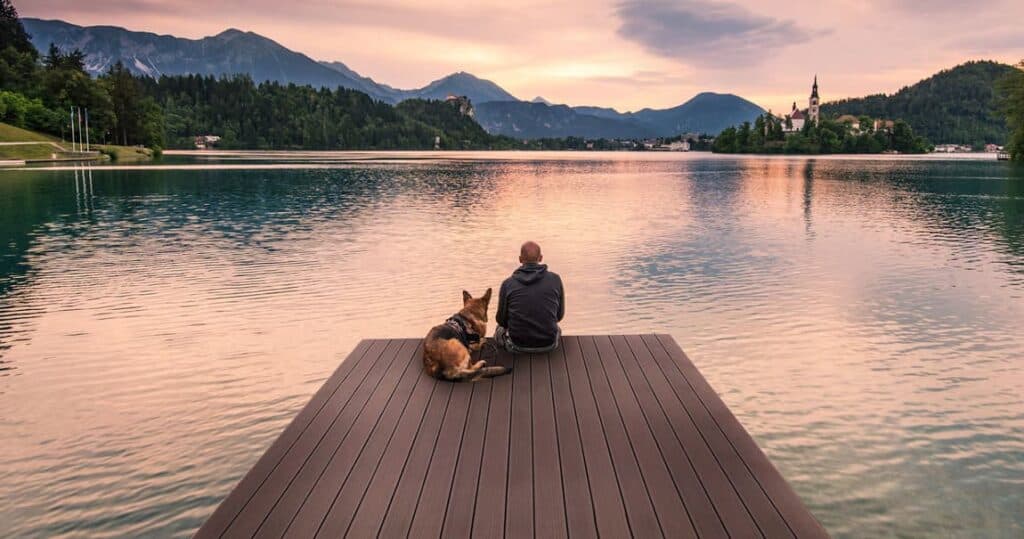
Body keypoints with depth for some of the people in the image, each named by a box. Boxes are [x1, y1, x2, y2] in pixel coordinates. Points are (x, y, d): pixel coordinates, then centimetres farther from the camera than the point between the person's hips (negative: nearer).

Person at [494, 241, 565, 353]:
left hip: (518, 345, -1)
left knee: (499, 329, 33)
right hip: (549, 344, 1)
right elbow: (559, 315, 5)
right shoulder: (555, 279, -5)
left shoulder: (508, 284, -8)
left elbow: (502, 320, 1)